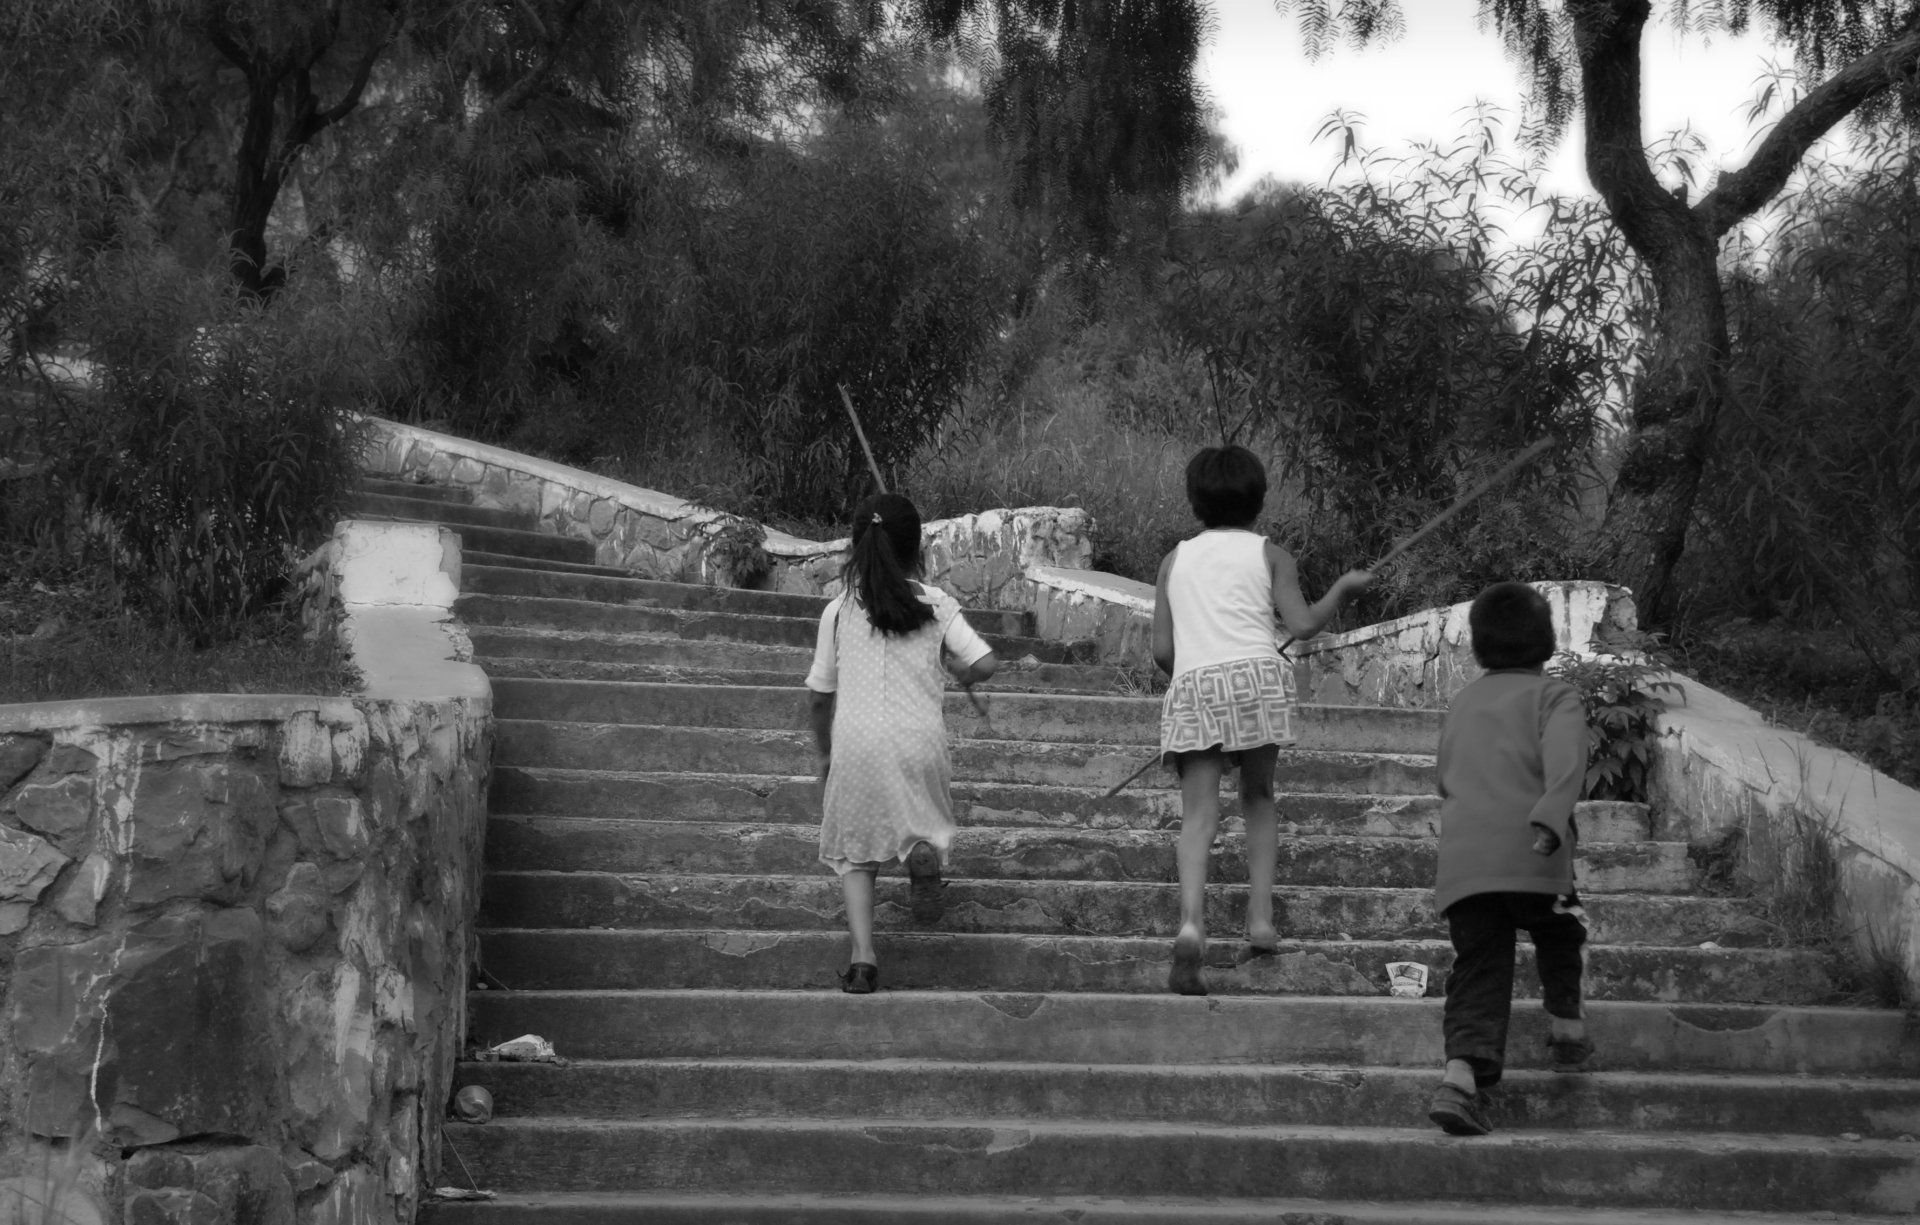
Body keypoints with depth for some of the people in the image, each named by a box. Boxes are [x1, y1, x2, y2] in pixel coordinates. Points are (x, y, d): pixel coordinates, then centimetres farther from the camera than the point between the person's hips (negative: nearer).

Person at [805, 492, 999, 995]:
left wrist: (824, 753, 22)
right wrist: (961, 676, 17)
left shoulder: (838, 611, 3)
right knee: (925, 819, 20)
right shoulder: (936, 605, 3)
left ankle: (863, 956, -6)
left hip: (857, 741, 0)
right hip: (920, 737, 0)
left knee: (855, 852, 11)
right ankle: (925, 851, -19)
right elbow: (985, 664, -6)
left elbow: (821, 694, 8)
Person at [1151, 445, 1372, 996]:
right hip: (1257, 675, -1)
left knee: (1198, 814, -6)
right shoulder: (1269, 554, 13)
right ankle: (1261, 918, 6)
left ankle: (1191, 921, -28)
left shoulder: (1176, 559, 21)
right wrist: (1344, 587, 16)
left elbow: (1162, 650, 15)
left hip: (1193, 683, 1)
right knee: (1258, 797, 17)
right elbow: (1303, 624, 0)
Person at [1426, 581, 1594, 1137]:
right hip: (1530, 858, -4)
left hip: (1460, 860, 4)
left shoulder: (1462, 704, 25)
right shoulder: (1553, 695, 8)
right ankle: (1565, 1027, 27)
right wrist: (1551, 820, -27)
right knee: (1559, 935, 25)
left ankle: (1462, 1074, -19)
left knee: (1479, 970, -1)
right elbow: (1564, 758, -13)